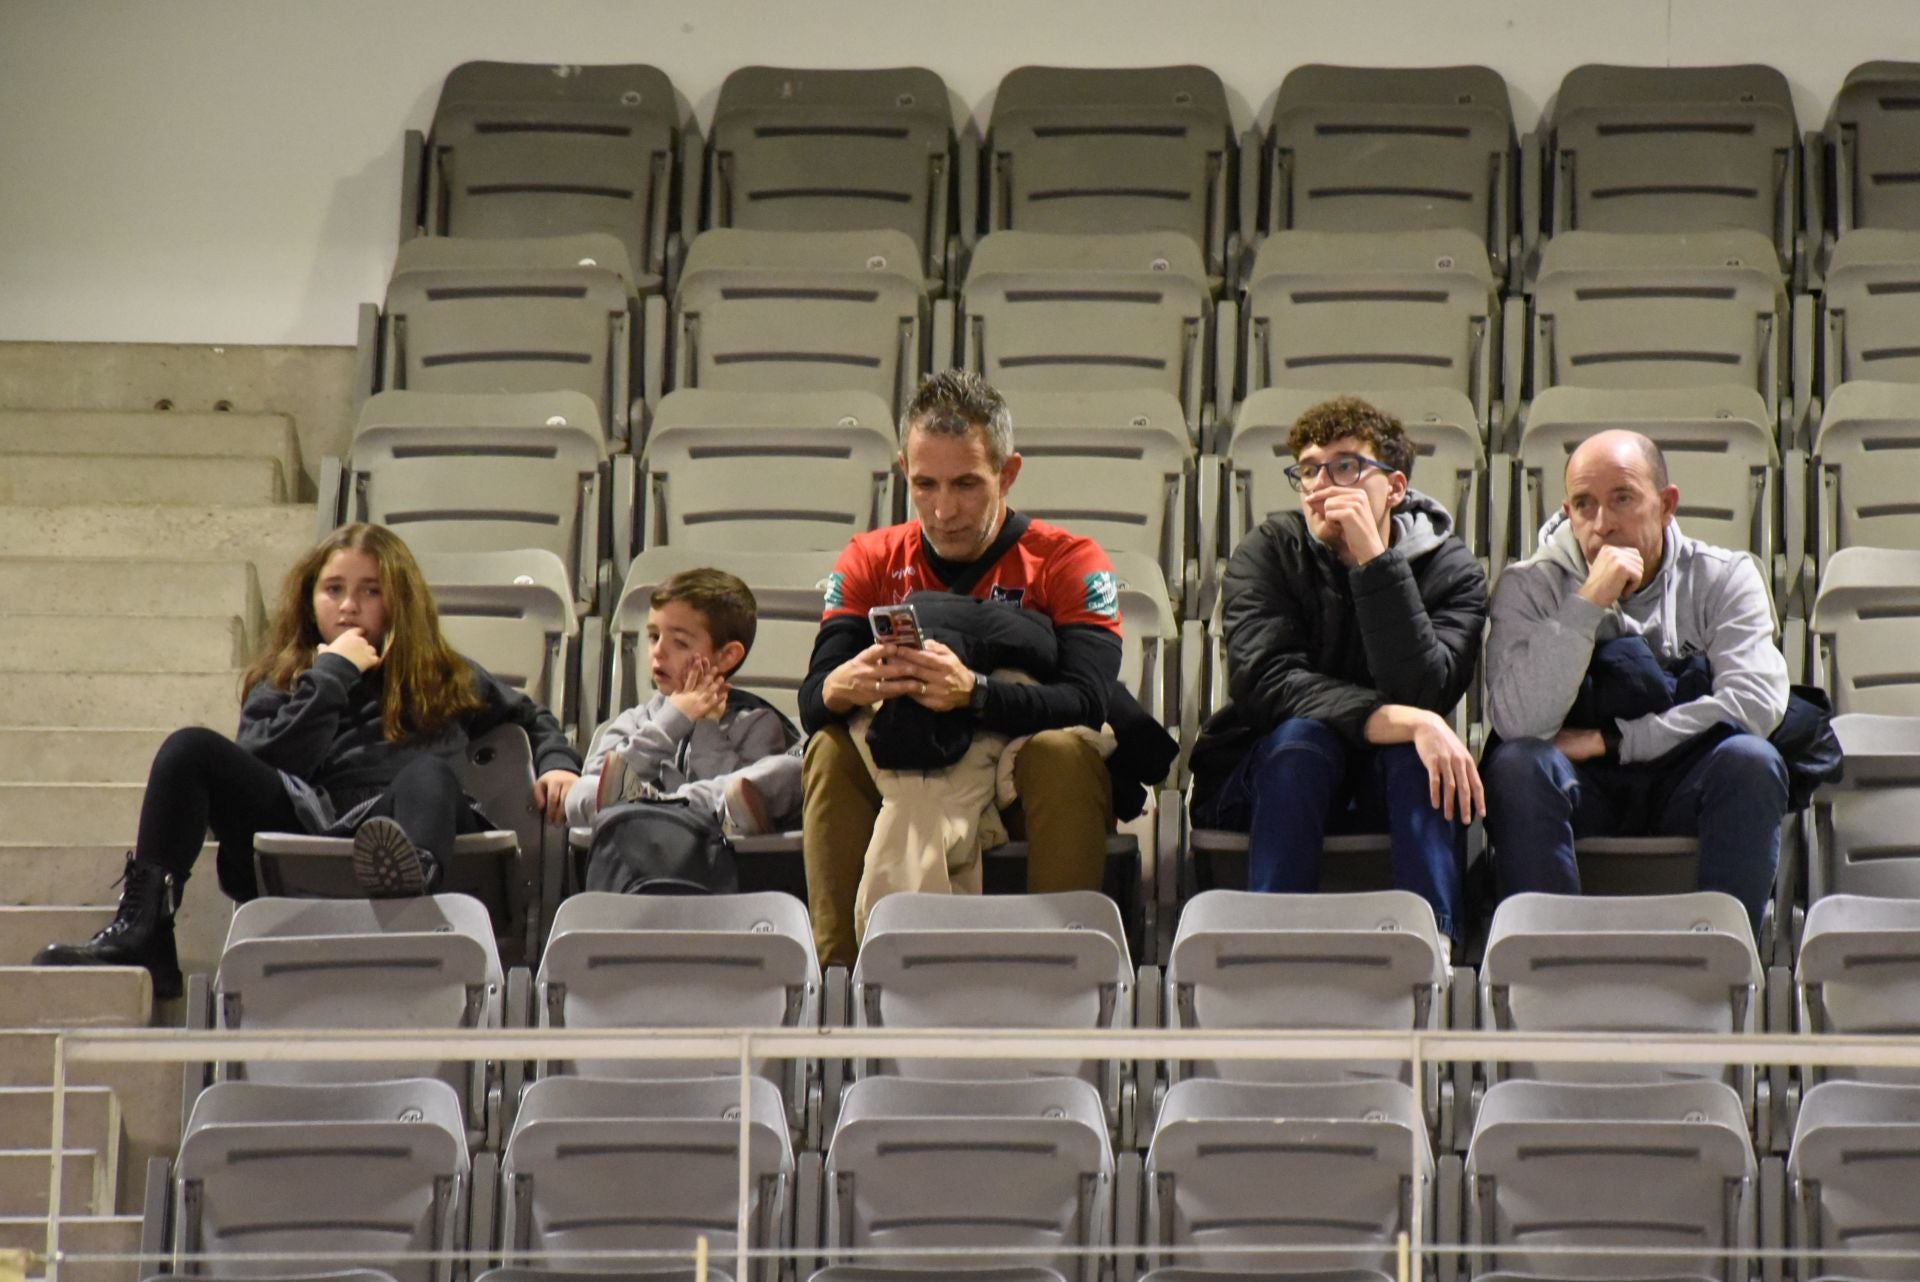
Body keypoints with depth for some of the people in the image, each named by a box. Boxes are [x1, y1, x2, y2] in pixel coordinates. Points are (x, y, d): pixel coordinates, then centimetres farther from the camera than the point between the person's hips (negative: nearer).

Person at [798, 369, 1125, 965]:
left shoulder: (1068, 562, -6)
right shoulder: (870, 560, 3)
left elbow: (1086, 702, -23)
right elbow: (811, 702, -10)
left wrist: (972, 692, -42)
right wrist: (842, 687, -37)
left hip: (1022, 784, -3)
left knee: (1064, 751, -33)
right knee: (830, 752, -24)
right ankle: (838, 968, -27)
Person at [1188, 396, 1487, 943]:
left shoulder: (1450, 569, -7)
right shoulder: (1268, 553, -7)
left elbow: (1419, 690, -25)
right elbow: (1264, 681, -24)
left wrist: (1374, 557, -31)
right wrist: (1396, 721, -36)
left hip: (1390, 787, 1)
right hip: (1269, 777, 0)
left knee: (1417, 748, -31)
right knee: (1302, 737, -33)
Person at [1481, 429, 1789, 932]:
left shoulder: (1722, 578, 0)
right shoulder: (1530, 586, -3)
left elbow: (1757, 701, -16)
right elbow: (1518, 721, -18)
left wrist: (1611, 739, -15)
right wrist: (1587, 604, -24)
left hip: (1683, 787, 1)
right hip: (1582, 790, -1)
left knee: (1750, 761, -30)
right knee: (1516, 765, -31)